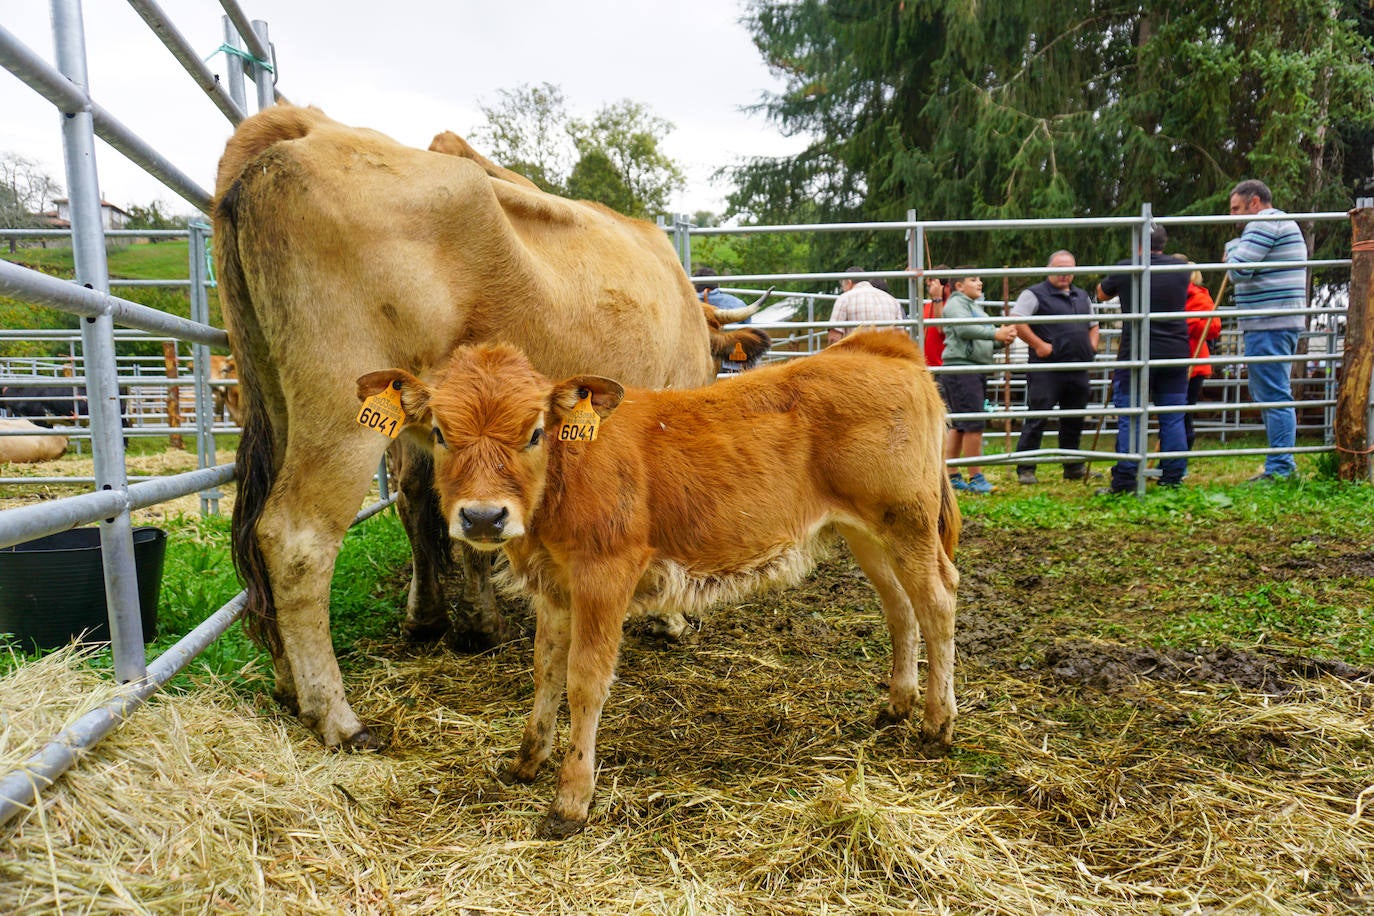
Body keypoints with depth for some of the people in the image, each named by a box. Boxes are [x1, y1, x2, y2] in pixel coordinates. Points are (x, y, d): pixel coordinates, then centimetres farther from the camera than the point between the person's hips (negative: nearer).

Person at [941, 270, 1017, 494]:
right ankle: (975, 478, -7)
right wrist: (995, 334, -24)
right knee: (974, 425, -11)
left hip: (977, 371, 10)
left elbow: (988, 339, 20)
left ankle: (951, 475, 15)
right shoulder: (955, 304, -5)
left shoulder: (976, 307, 26)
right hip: (961, 368, -10)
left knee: (959, 425, 11)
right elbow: (964, 329, -22)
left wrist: (1004, 338, 0)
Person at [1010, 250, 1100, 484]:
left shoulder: (1082, 296, 20)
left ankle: (1073, 467, 25)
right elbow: (1016, 322, -15)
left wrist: (1092, 347, 11)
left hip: (1078, 370, 7)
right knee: (1036, 419, -6)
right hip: (1046, 370, -7)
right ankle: (1025, 469, -1)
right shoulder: (1035, 294, -3)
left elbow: (1093, 325, 30)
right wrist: (1039, 345, -18)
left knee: (1074, 421, 14)